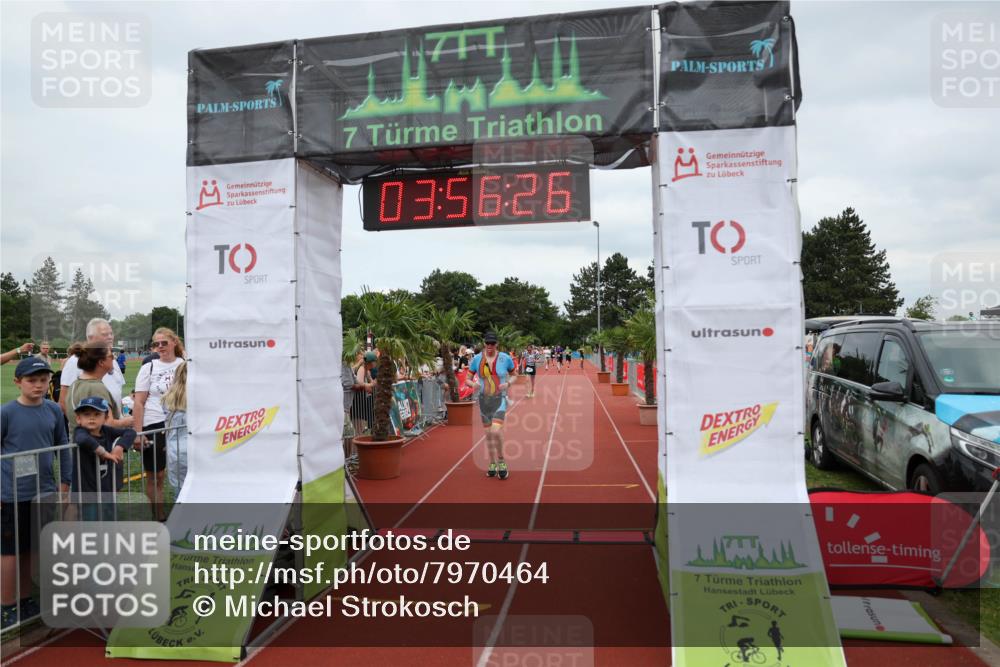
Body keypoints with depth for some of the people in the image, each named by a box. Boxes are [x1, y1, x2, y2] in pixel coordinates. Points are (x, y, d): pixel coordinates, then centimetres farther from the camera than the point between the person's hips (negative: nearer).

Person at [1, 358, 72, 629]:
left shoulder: (53, 410, 1)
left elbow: (63, 447, 10)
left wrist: (64, 484, 10)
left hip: (44, 492, 4)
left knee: (32, 550, 16)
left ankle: (25, 599, 31)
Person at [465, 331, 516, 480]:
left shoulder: (505, 358, -5)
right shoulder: (477, 359, -1)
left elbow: (514, 374, 9)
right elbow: (467, 379, 4)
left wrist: (508, 383, -12)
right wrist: (473, 384, -19)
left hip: (500, 399, -3)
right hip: (484, 399, 3)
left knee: (496, 431, -19)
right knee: (488, 433, 11)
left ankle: (501, 461, 3)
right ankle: (493, 464, 27)